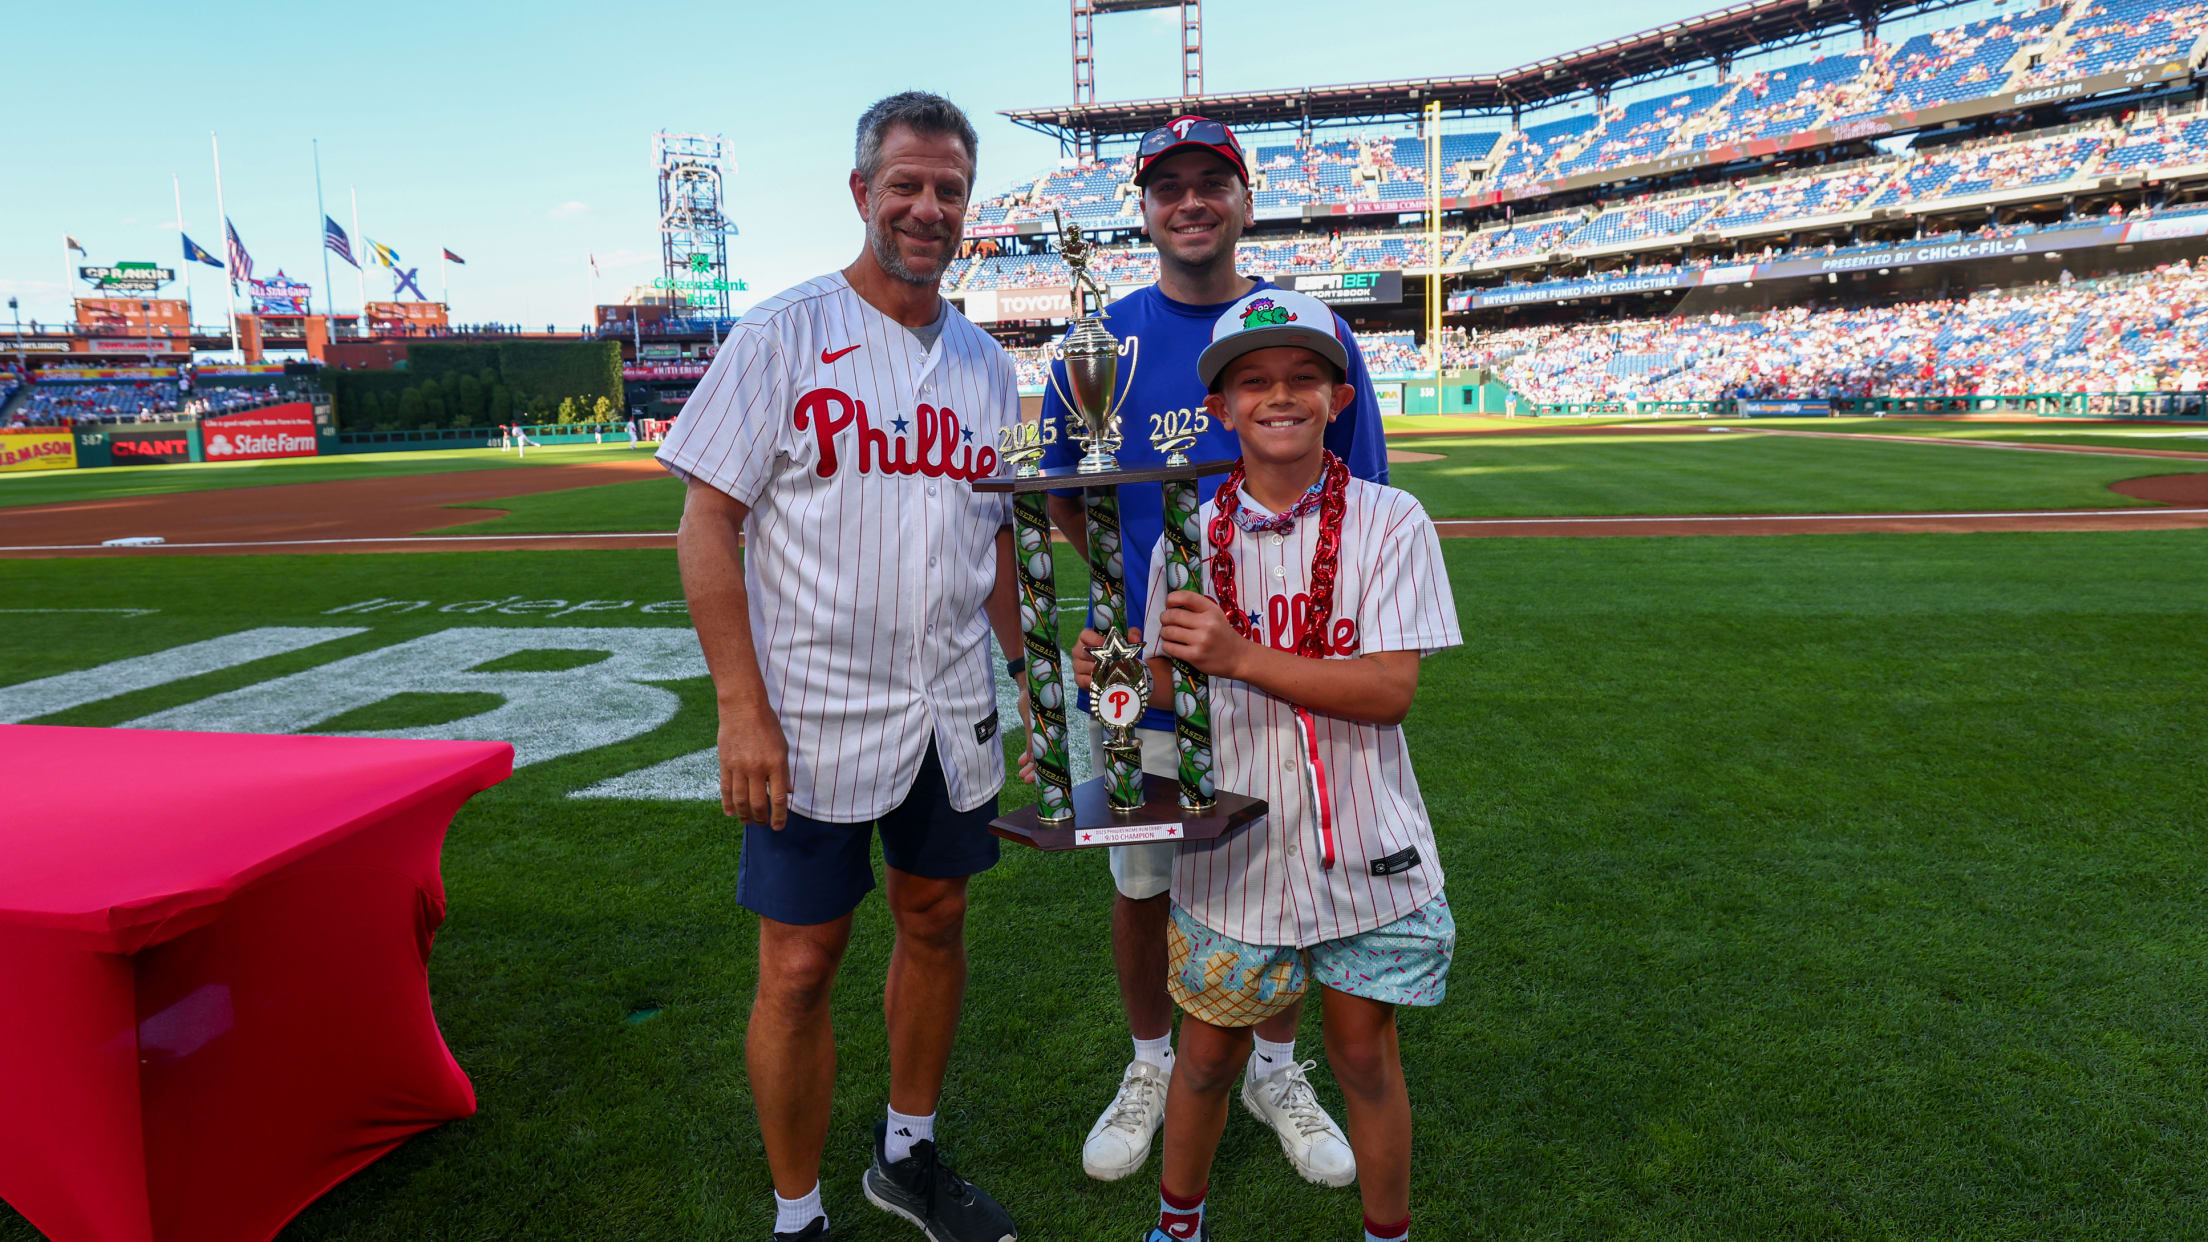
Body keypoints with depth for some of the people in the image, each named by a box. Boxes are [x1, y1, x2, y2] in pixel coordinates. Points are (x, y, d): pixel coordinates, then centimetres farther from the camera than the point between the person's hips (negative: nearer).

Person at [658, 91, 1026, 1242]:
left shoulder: (986, 363, 9)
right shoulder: (782, 333, -6)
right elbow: (707, 523, -9)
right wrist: (742, 709, -16)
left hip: (953, 712, 5)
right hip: (811, 714, -5)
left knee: (935, 924, 16)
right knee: (800, 966, 2)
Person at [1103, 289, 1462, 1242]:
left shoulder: (1389, 522, -8)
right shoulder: (1190, 536, -1)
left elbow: (1391, 689, -17)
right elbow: (1171, 691, 2)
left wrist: (1239, 655, -25)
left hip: (1361, 842, -1)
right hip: (1232, 838, 2)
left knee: (1362, 1046, 14)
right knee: (1208, 1048, 14)